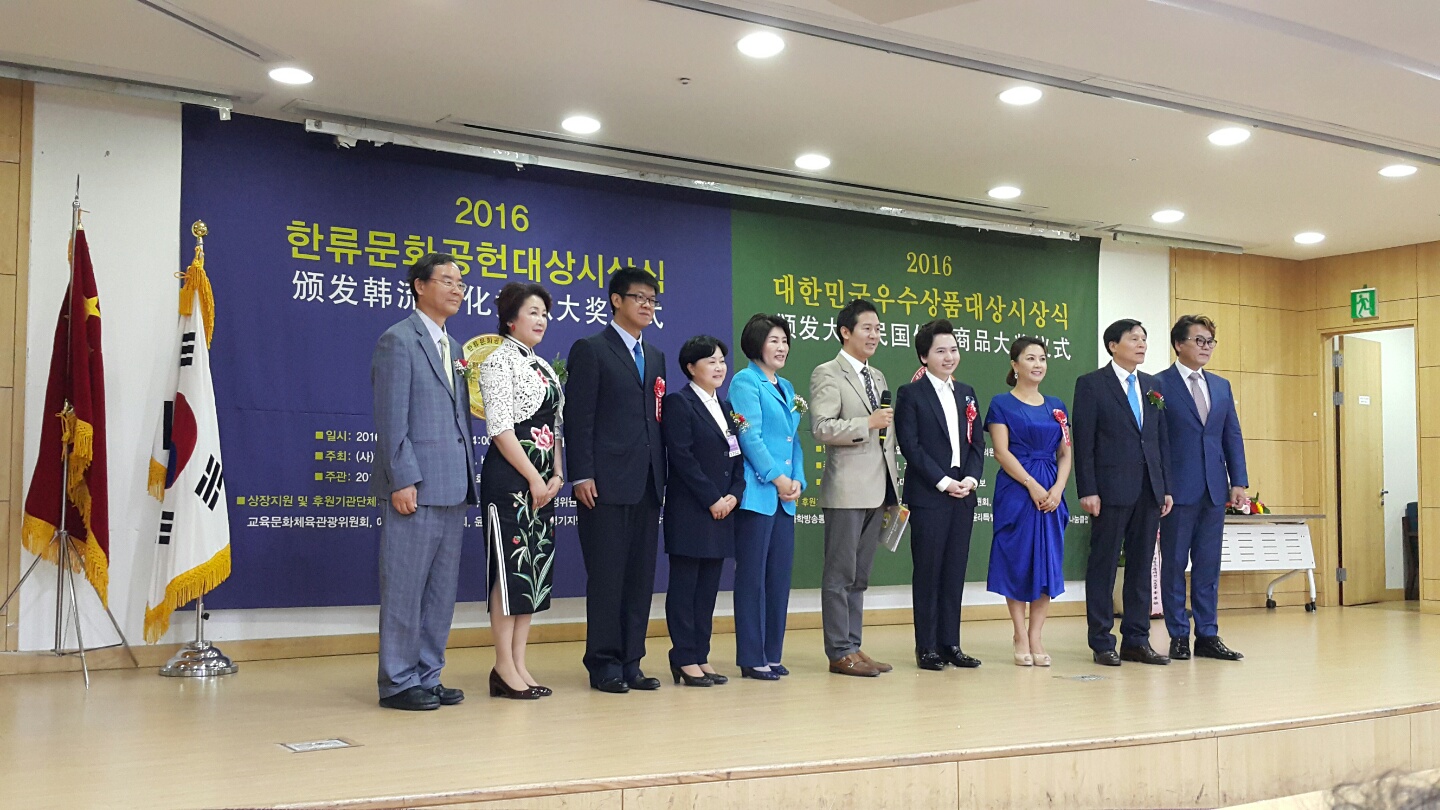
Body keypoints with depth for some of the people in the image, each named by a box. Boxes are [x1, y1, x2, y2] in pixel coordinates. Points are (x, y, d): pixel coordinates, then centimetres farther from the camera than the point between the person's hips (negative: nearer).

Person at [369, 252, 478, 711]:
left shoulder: (454, 348, 19)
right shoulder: (398, 341, -5)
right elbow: (391, 419, -12)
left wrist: (467, 479, 13)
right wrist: (403, 480, -18)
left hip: (452, 487, 8)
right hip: (415, 485, -8)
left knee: (442, 589, 11)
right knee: (405, 588, -1)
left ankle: (427, 676, 20)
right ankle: (398, 683, 7)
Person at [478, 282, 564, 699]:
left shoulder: (543, 366, 16)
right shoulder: (499, 362, -7)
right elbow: (501, 428, -15)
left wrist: (556, 475, 2)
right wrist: (534, 479, -15)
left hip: (541, 481, 8)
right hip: (510, 477, -8)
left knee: (535, 569, 8)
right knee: (511, 568, -5)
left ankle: (518, 664, 14)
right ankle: (505, 668, 2)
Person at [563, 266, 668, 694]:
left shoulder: (655, 356, 19)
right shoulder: (590, 350, -1)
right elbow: (579, 418, -7)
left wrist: (662, 475, 11)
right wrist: (582, 475, -14)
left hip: (647, 484, 7)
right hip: (607, 482, -6)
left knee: (641, 576, 8)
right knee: (606, 575, -2)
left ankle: (630, 662, 16)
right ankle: (604, 664, 7)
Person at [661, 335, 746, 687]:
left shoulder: (725, 407, 17)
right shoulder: (678, 403, -5)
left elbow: (737, 457, 15)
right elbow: (682, 457, -14)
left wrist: (733, 495, -2)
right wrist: (712, 500, -14)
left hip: (722, 510, 7)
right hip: (689, 510, -7)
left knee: (708, 586, 9)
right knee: (685, 585, -2)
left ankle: (701, 657, 14)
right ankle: (684, 659, 3)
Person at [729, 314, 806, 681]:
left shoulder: (787, 388, 18)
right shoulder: (745, 382, -5)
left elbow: (795, 440, 17)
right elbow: (750, 437, -12)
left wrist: (797, 481, 3)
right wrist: (777, 478, -12)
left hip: (785, 497, 8)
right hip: (758, 493, -8)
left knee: (780, 576, 8)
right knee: (753, 577, -3)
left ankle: (772, 654, 16)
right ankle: (751, 658, 3)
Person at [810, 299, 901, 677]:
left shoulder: (877, 376, 19)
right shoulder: (827, 374, -5)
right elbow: (821, 428, -17)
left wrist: (894, 487, 18)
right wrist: (867, 423, -19)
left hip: (877, 489, 8)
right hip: (847, 489, -8)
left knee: (859, 575, 12)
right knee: (840, 574, -3)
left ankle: (853, 646, 18)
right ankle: (839, 653, 2)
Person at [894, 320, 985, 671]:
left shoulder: (966, 393, 16)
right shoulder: (911, 394, -2)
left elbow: (977, 442, 13)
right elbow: (910, 445, -9)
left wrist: (971, 479, -4)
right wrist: (943, 482, -14)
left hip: (964, 496, 5)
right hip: (927, 496, -5)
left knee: (955, 572, 8)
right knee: (928, 573, 0)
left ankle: (951, 644, 15)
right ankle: (927, 648, 7)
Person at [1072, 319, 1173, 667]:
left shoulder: (1152, 385, 15)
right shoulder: (1091, 384, -2)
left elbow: (1161, 439, 14)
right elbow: (1083, 442, -7)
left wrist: (1166, 487, 9)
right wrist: (1087, 490, -13)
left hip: (1149, 489, 6)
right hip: (1112, 488, -6)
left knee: (1141, 565, 9)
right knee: (1103, 565, 1)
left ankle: (1137, 640, 16)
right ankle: (1102, 643, 8)